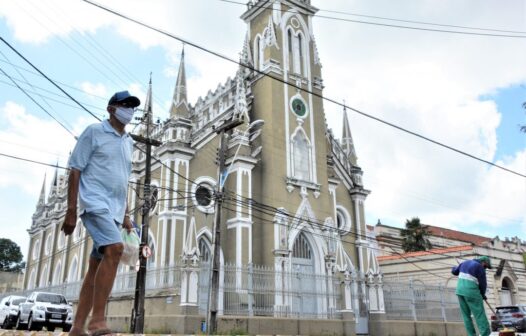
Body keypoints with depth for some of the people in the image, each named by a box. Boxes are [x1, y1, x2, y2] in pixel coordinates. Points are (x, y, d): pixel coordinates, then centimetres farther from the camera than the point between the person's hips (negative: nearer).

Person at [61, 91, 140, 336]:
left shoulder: (128, 142, 20)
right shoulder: (94, 132, 1)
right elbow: (75, 170, -4)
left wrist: (125, 215, 19)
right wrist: (71, 211, -11)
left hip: (114, 210, 7)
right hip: (95, 203, -7)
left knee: (96, 267, 5)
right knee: (114, 249, -27)